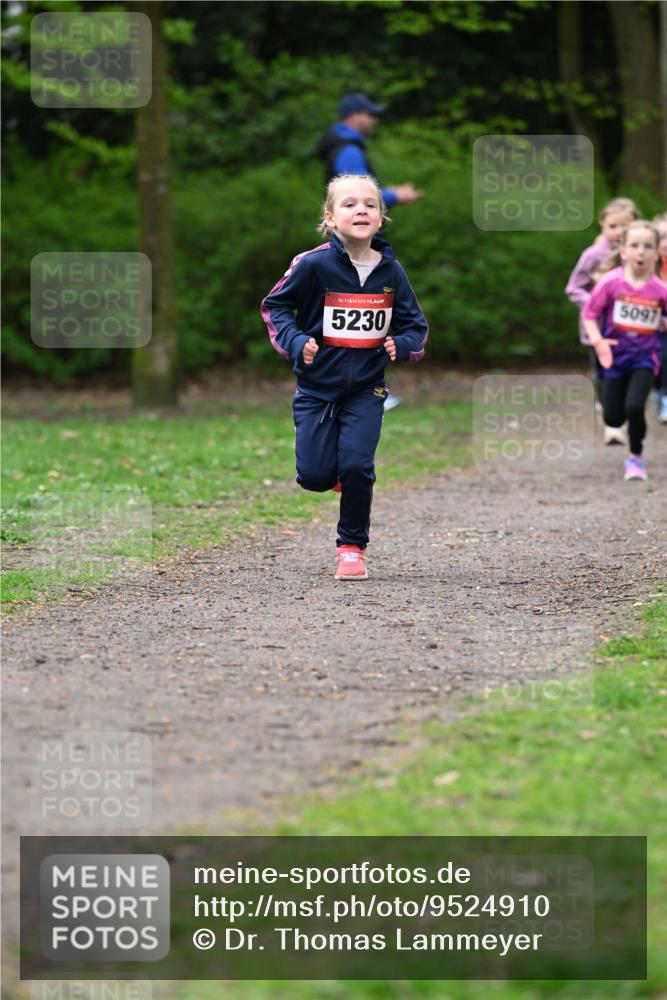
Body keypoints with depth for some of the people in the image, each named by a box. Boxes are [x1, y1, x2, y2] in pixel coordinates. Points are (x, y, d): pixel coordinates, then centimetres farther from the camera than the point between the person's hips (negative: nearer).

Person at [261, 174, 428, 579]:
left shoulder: (390, 272, -4)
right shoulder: (314, 264, -13)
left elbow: (415, 325, 8)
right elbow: (275, 305, 1)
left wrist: (402, 345, -13)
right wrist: (294, 342, -14)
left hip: (366, 389, 1)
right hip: (317, 385, -1)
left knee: (356, 467, -11)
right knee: (314, 477, -4)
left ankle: (353, 546, 8)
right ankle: (334, 467, 34)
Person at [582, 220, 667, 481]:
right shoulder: (611, 282, -14)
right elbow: (589, 314, -8)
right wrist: (598, 341, -21)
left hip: (644, 356, -1)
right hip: (616, 355, 1)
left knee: (635, 408, -21)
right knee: (613, 419, 6)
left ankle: (636, 458, 3)